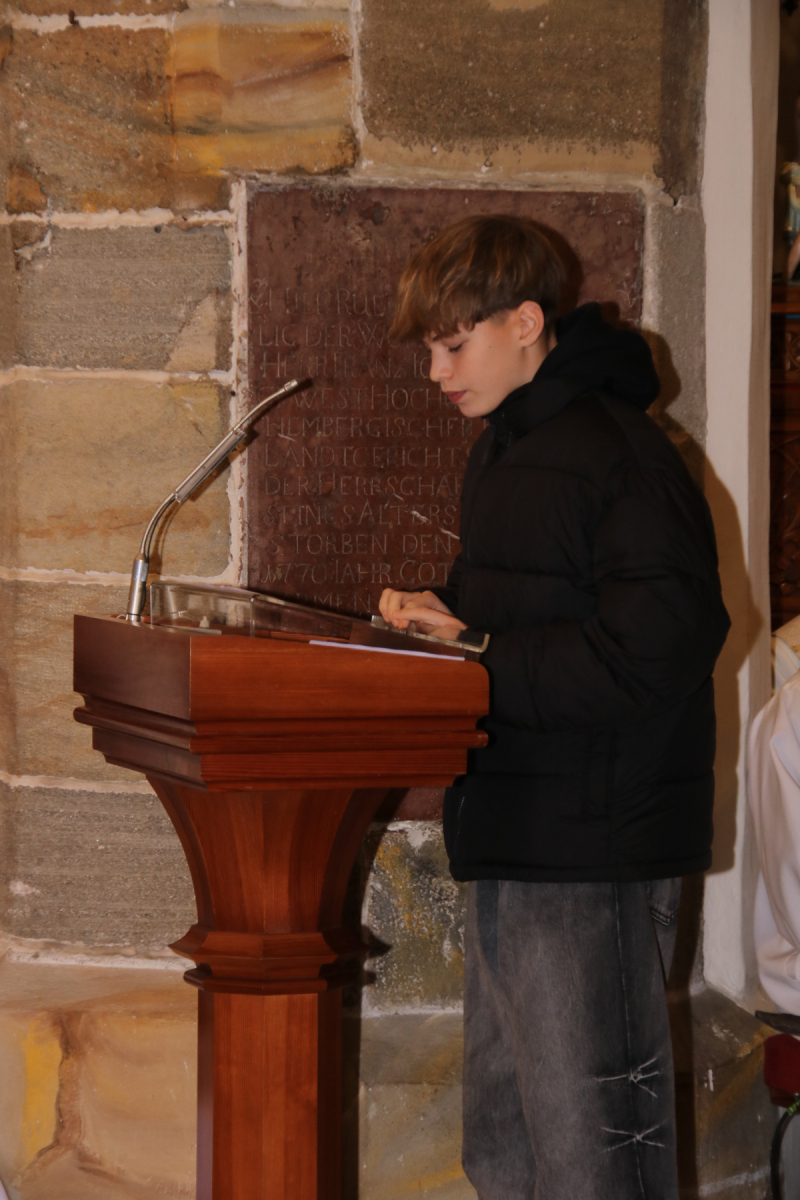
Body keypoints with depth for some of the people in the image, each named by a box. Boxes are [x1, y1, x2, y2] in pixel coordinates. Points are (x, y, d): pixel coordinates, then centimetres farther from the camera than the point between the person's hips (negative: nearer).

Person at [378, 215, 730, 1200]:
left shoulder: (619, 455, -15)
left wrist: (481, 669, -19)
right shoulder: (501, 450, 16)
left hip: (595, 846, -10)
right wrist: (450, 620, 7)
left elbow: (653, 655, -23)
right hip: (511, 838, 10)